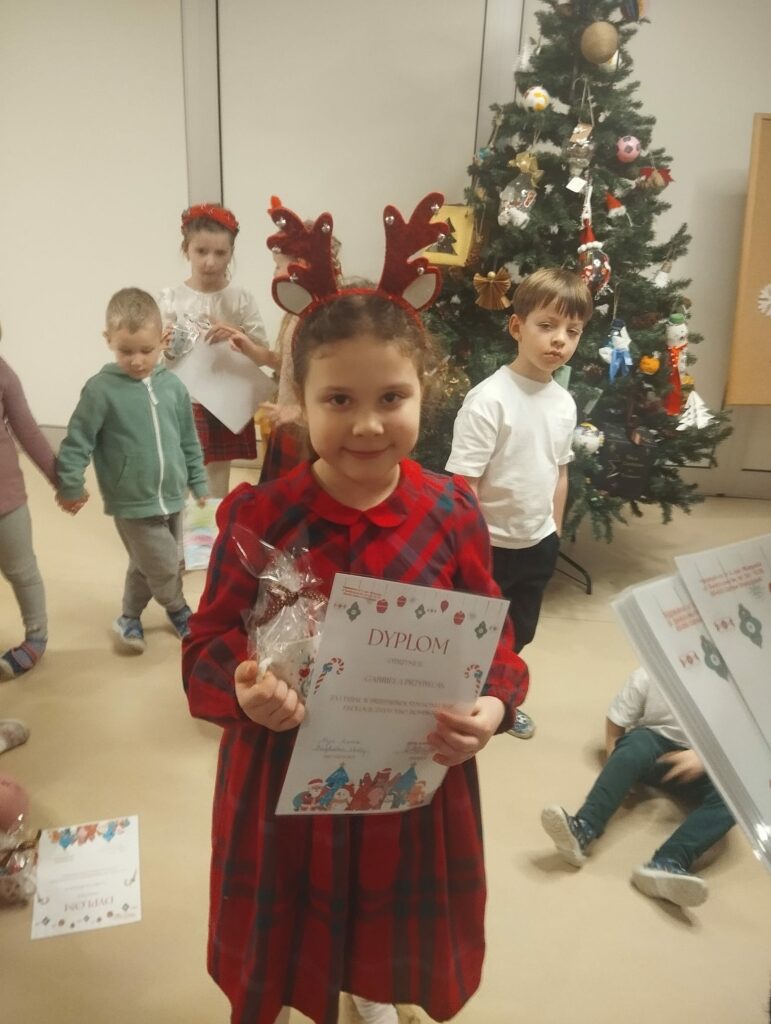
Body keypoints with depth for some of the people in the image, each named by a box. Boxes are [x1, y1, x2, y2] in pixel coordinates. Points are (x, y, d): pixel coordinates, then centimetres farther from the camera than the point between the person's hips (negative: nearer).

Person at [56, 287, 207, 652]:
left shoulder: (172, 386, -1)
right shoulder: (101, 389, -15)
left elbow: (189, 441, 8)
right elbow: (77, 442, -9)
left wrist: (198, 483, 11)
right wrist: (70, 486, -7)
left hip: (171, 498, 5)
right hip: (133, 503, -5)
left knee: (147, 565, 19)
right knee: (164, 566, 2)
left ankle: (130, 618, 42)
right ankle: (179, 610, 32)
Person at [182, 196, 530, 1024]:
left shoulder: (451, 512, -12)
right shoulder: (258, 515, -15)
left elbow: (492, 640, -4)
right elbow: (207, 644, -10)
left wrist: (491, 709, -23)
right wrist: (245, 690, -30)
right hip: (284, 770, -1)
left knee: (391, 916, 29)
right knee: (284, 927, 22)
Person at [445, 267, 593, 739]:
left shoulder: (565, 403, 0)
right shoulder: (489, 399, -22)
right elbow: (463, 486, -22)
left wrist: (555, 533, 15)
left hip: (539, 543, 7)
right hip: (489, 545, -7)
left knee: (521, 631, 24)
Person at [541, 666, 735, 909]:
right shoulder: (648, 676, -12)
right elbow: (615, 723, -3)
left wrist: (703, 757, -27)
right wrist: (619, 768, -17)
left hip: (701, 761, 1)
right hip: (655, 745, -1)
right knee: (637, 742, -37)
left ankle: (667, 864, -52)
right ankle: (583, 830, -53)